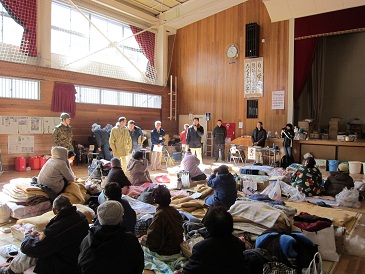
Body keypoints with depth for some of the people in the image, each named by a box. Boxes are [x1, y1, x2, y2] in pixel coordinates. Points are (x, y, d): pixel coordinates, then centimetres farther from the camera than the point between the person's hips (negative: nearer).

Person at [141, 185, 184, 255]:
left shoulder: (159, 215, -25)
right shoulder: (174, 210, -6)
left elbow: (152, 238, -20)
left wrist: (144, 238, -1)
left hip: (165, 251, -7)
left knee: (143, 238, 11)